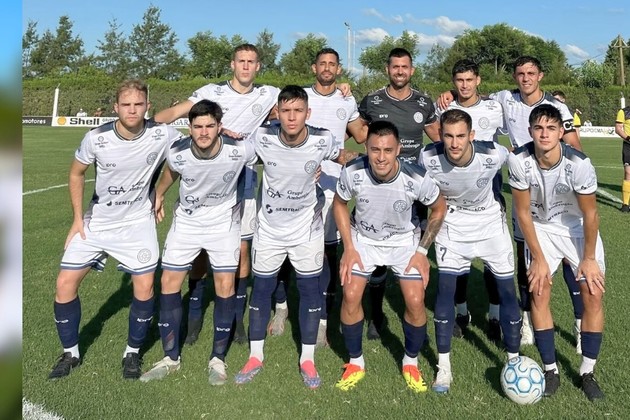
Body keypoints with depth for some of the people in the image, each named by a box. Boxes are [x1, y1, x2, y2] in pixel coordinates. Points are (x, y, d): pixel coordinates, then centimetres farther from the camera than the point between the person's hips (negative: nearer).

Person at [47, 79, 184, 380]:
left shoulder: (162, 135, -18)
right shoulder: (96, 138, -16)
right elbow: (76, 174, 1)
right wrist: (78, 218, -1)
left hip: (137, 223, -1)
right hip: (96, 222, 1)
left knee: (144, 288, -6)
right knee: (65, 284, -2)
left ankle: (132, 353, 19)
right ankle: (70, 353, 20)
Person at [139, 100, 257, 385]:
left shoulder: (240, 151, -27)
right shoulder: (177, 153, -21)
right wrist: (158, 194, 18)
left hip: (224, 222, -1)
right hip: (186, 221, 2)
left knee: (225, 285, -6)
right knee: (169, 282, 0)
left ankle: (218, 359, 13)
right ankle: (171, 358, 16)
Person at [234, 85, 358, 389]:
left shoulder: (322, 141, -17)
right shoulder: (261, 139, -17)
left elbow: (345, 158, 4)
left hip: (307, 229, 0)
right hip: (269, 228, 1)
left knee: (310, 290, 5)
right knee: (261, 288, 9)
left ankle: (307, 359, 22)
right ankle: (255, 356, 27)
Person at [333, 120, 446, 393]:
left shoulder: (416, 179, -30)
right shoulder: (352, 173, -27)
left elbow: (439, 209, -9)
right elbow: (339, 205, -6)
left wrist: (422, 251, -9)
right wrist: (348, 248, -9)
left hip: (405, 241, -1)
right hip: (363, 238, 1)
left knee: (415, 302, -9)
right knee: (350, 297, -8)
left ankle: (411, 363, 19)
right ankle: (355, 363, 16)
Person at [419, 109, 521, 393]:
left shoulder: (494, 155, -29)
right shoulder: (428, 158, -27)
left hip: (490, 220, 0)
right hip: (452, 222, 0)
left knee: (507, 289, 0)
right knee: (445, 288, -6)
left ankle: (514, 362, 19)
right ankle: (444, 367, 9)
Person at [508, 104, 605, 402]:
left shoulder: (579, 164, -29)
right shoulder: (519, 160, -25)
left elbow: (590, 215, -15)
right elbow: (523, 213, -14)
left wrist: (589, 259, -8)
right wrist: (539, 259, -11)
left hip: (579, 229, 0)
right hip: (541, 228, 1)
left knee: (593, 295, -6)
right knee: (539, 294, -7)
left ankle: (587, 373, 10)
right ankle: (550, 370, 8)